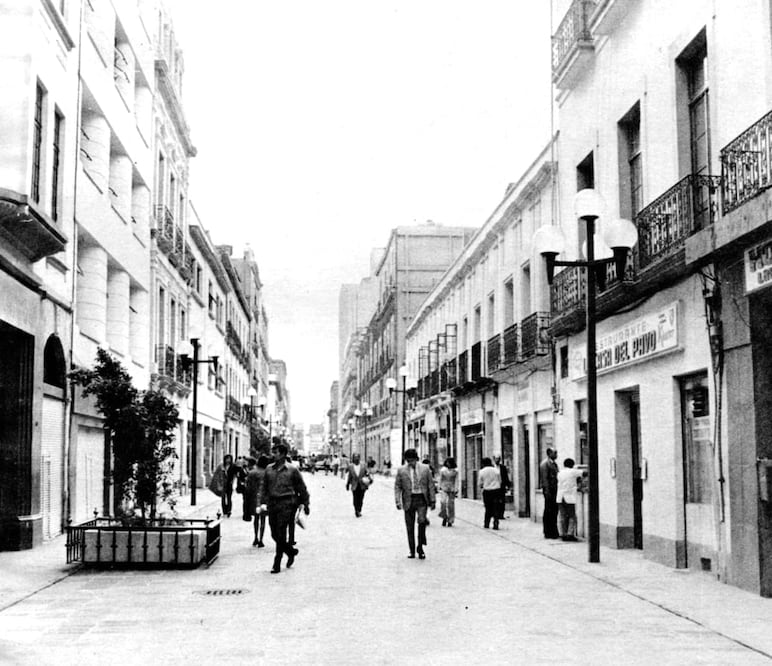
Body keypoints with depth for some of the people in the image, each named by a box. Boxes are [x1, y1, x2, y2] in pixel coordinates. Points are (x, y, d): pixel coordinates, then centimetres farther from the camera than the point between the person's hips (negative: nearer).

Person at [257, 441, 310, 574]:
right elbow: (263, 487, 12)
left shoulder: (292, 470, -1)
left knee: (281, 534, -7)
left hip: (286, 504, -5)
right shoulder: (269, 469, 9)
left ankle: (277, 565, -1)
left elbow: (302, 488, 6)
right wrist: (262, 502, 1)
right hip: (272, 503, 5)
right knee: (274, 534, 7)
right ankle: (291, 551, 33)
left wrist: (305, 504, 10)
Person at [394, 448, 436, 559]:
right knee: (410, 527, 3)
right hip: (409, 500, 1)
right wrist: (398, 501, -7)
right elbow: (397, 487, 4)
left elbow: (431, 485, 8)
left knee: (422, 521, -18)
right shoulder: (401, 470, 4)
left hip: (422, 499, -1)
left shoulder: (425, 469, 6)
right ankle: (412, 551, 13)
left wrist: (432, 500, 4)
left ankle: (420, 548, -4)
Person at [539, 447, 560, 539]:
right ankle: (547, 533, 1)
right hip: (549, 489, -8)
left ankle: (554, 532, 15)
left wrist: (557, 490, 14)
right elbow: (544, 478, -15)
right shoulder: (545, 463, -9)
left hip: (554, 490, 8)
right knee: (548, 512, -4)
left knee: (554, 512, 10)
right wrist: (547, 491, -19)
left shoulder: (554, 464, 17)